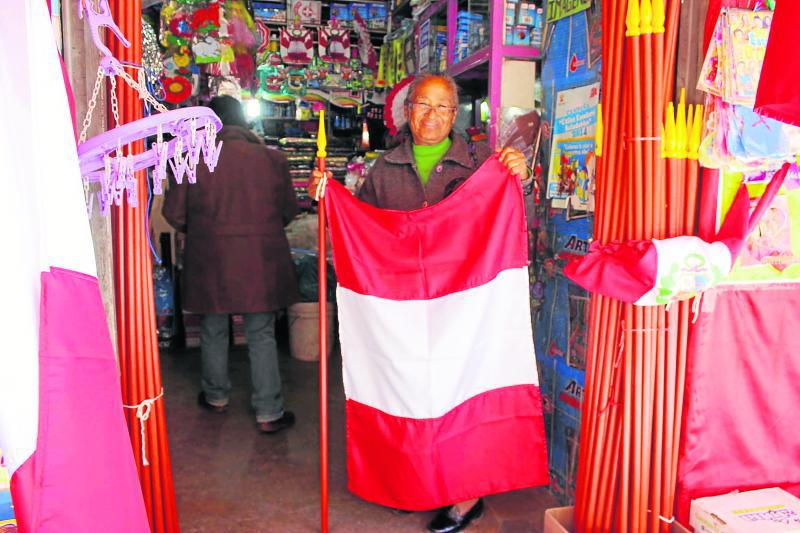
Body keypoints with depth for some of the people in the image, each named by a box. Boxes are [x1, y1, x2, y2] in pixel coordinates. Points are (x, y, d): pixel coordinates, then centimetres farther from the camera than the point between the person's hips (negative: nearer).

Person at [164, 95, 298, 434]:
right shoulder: (273, 159, -3)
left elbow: (174, 212, -1)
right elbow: (289, 210, 7)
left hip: (210, 260, 0)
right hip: (261, 261, 1)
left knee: (213, 330, 18)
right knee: (261, 335, 8)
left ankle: (216, 397, 36)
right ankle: (268, 413, 11)